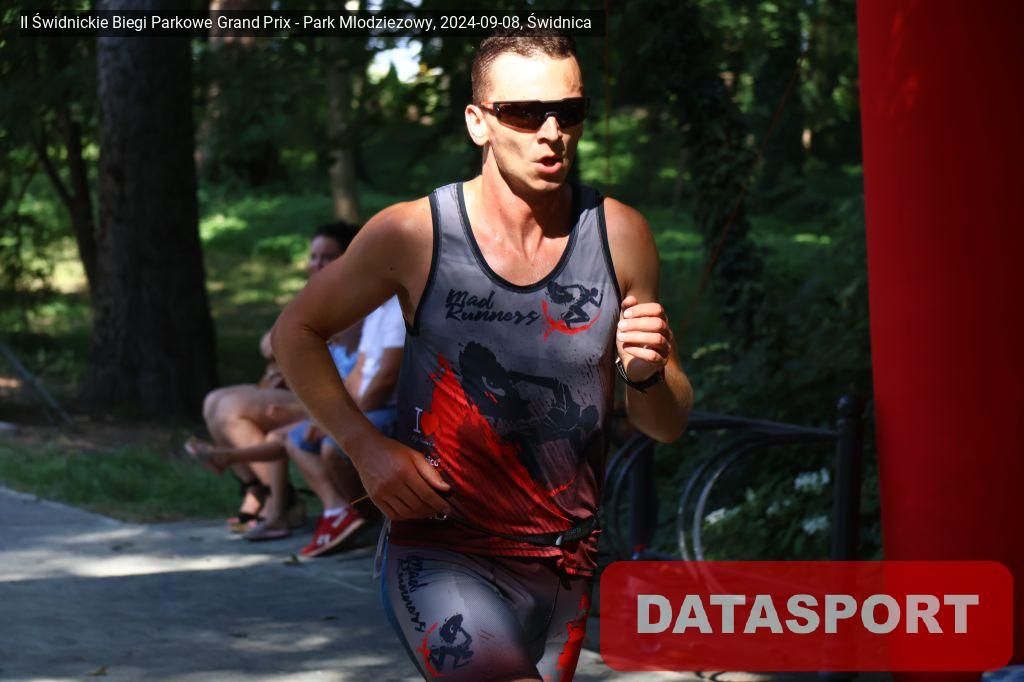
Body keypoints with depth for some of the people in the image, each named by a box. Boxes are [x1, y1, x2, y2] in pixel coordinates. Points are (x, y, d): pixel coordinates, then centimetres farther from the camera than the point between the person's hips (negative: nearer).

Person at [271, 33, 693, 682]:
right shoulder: (414, 233, -10)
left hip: (565, 573, 4)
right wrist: (365, 445, -7)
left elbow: (669, 426, 4)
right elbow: (296, 332, 5)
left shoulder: (620, 236, -4)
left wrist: (647, 374, -18)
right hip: (443, 559, -4)